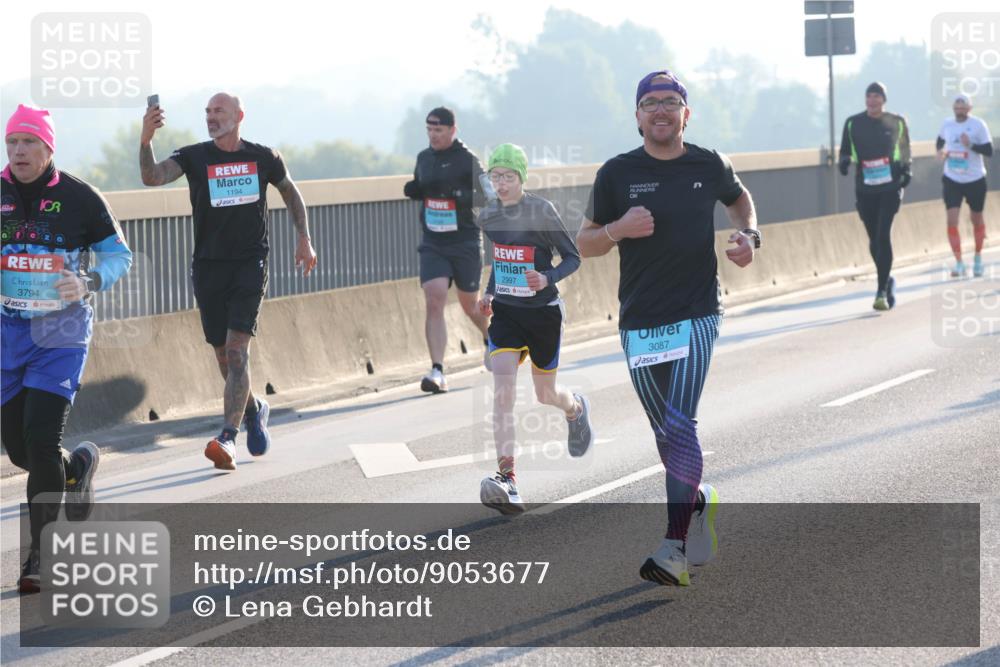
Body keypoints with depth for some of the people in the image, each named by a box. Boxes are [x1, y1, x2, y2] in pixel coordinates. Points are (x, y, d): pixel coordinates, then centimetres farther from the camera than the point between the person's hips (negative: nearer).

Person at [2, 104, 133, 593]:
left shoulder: (79, 198, -5)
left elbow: (118, 255, 3)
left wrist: (89, 283, -16)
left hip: (61, 332, -4)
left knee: (41, 440, -14)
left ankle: (40, 555, -4)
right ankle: (79, 466, 43)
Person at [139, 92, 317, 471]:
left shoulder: (264, 158, 4)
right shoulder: (193, 157, 0)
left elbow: (290, 192, 22)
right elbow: (152, 177, -17)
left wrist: (304, 239, 16)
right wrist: (145, 141, -35)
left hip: (250, 263, -2)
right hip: (208, 266, 2)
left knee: (237, 349, -14)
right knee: (223, 355, 8)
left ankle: (228, 438, -20)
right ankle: (253, 410, 35)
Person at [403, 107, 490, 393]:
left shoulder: (467, 159, -9)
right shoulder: (424, 158, 7)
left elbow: (485, 196, -13)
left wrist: (456, 193, -28)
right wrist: (413, 191, 0)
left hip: (465, 243, -3)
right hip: (433, 244, 3)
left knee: (470, 304, 13)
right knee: (434, 301, -15)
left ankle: (490, 339, 47)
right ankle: (437, 372, -19)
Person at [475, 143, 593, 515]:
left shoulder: (542, 211, -13)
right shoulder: (488, 215, 2)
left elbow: (572, 257, -7)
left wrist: (548, 279, -25)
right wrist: (488, 293, 8)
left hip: (543, 313, -3)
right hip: (505, 313, 3)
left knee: (545, 394, 14)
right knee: (503, 391, -16)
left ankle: (576, 409, 53)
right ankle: (506, 478, -23)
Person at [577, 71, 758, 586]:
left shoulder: (709, 166, 4)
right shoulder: (617, 173, 0)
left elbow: (739, 198, 26)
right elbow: (584, 243, 6)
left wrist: (749, 235, 6)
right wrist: (618, 230, -15)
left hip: (697, 316, -2)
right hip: (639, 323, 2)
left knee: (679, 424, -16)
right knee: (665, 432, 10)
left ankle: (674, 548, -18)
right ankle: (698, 500, 38)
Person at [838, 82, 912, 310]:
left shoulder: (897, 122, 2)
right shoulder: (853, 123, 3)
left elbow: (905, 149, 13)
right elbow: (846, 150, 10)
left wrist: (906, 169, -3)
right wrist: (845, 160, -12)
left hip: (890, 186, -2)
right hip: (865, 188, 3)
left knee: (883, 236, -15)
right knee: (874, 239, 9)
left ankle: (882, 291, -14)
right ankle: (887, 280, 33)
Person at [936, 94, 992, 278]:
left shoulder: (978, 125, -11)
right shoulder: (947, 124, 0)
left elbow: (989, 151, -13)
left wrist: (971, 145, -28)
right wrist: (940, 152, 1)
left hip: (975, 180, -2)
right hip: (952, 180, 2)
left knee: (976, 219, 13)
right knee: (951, 221, -11)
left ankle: (978, 258, 35)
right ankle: (959, 263, -6)